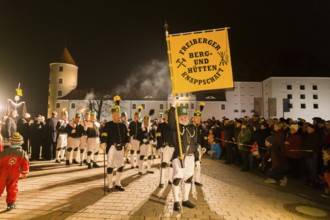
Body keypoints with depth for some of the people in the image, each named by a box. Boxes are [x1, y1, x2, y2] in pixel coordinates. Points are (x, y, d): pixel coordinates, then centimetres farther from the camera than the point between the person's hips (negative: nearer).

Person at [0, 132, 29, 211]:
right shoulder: (23, 153, -9)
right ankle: (11, 203, 11)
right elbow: (26, 164, -5)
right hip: (14, 174, 1)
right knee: (12, 187, 11)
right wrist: (24, 173, 10)